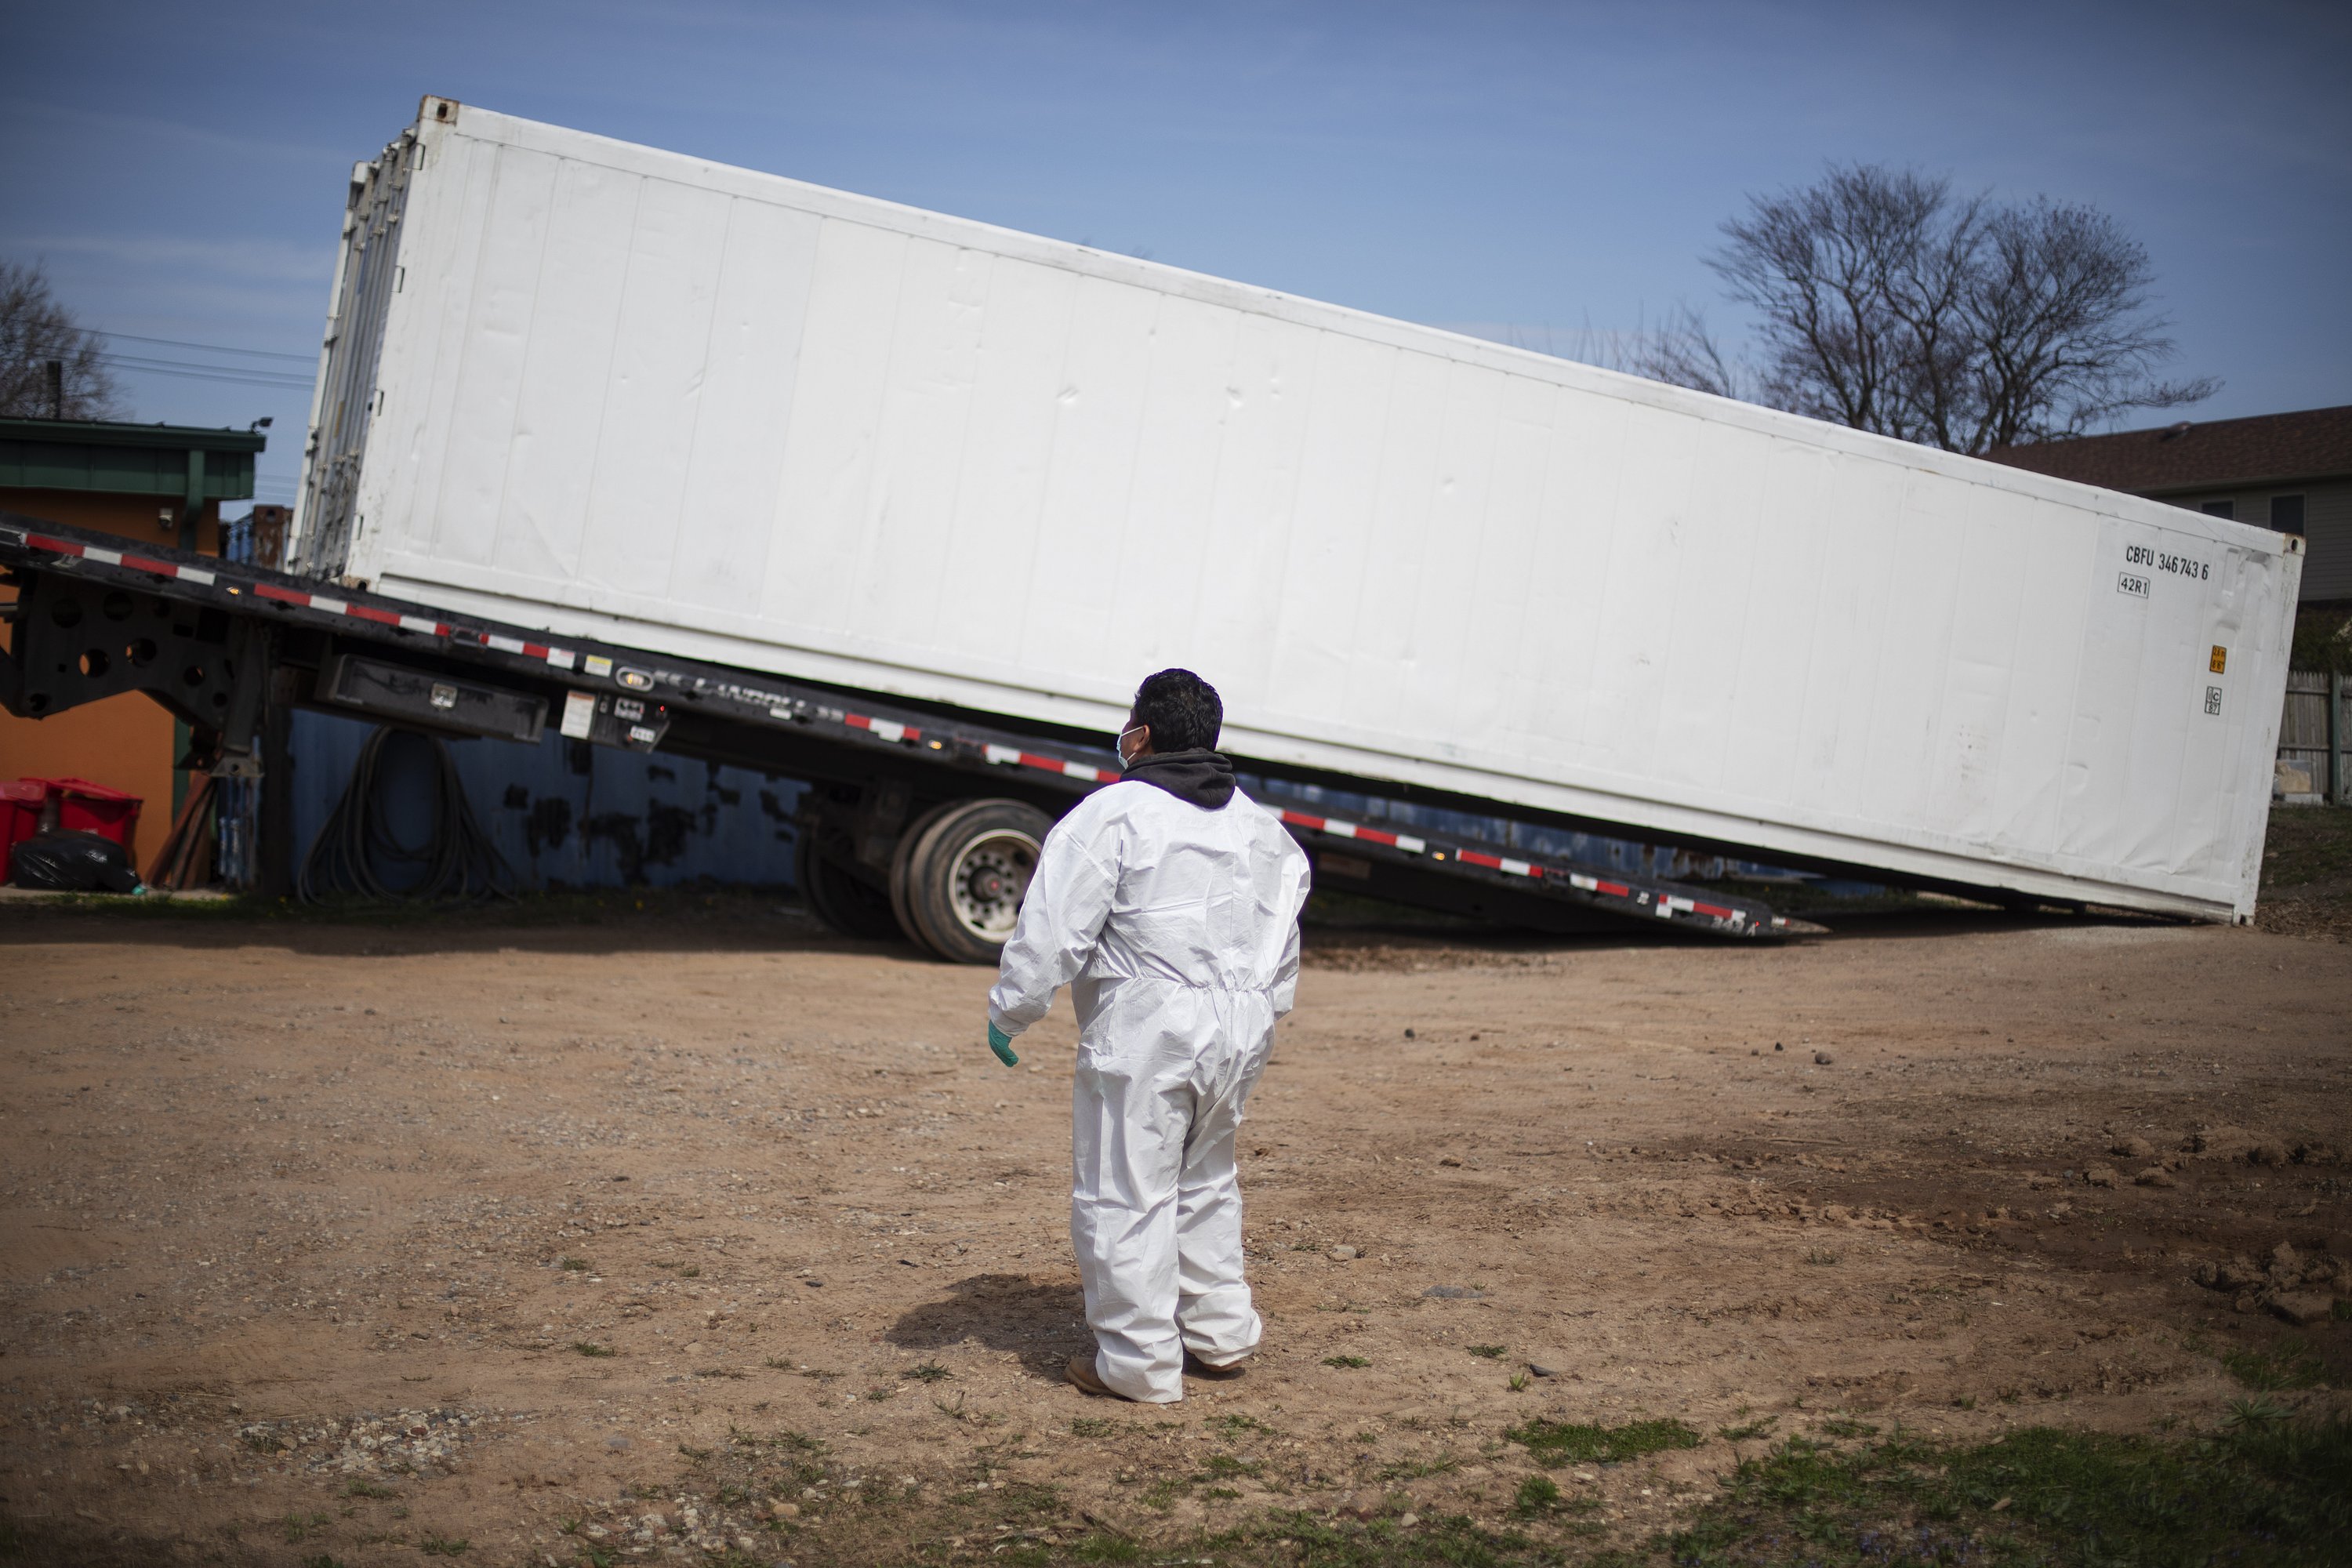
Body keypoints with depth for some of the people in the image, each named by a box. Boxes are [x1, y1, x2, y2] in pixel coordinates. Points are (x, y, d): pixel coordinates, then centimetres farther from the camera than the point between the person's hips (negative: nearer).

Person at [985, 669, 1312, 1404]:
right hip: (1239, 1035, 8)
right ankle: (1220, 1335, 30)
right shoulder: (1260, 825, 13)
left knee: (1123, 1196, 2)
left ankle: (1139, 1363, 7)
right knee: (1205, 1183, 23)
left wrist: (1008, 1012, -2)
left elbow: (1053, 930, -13)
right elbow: (1283, 942, 21)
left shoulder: (1111, 814, -11)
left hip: (1144, 1036, -8)